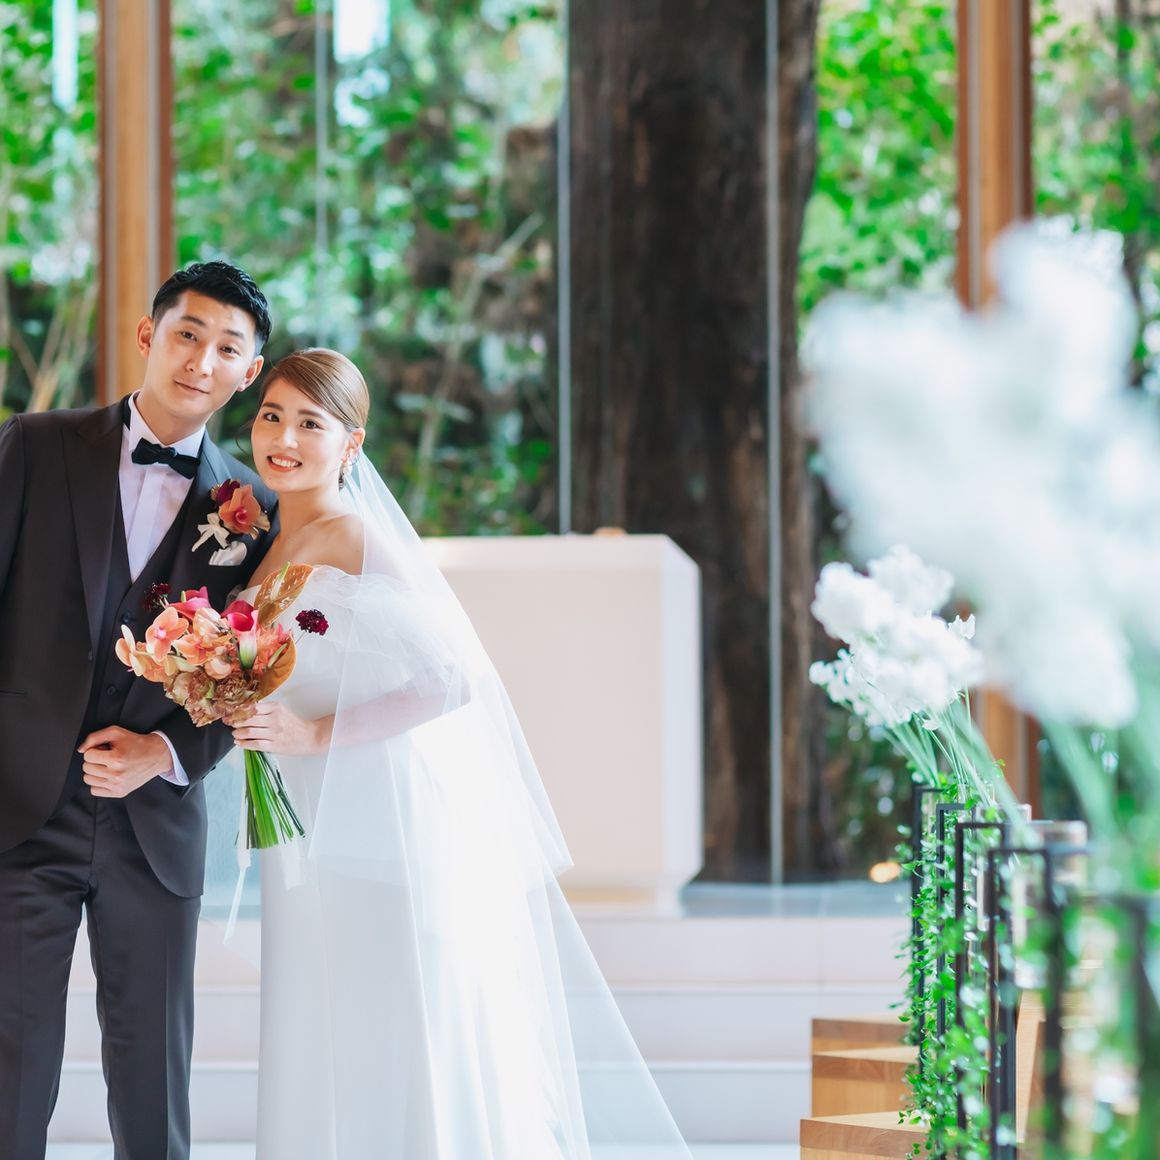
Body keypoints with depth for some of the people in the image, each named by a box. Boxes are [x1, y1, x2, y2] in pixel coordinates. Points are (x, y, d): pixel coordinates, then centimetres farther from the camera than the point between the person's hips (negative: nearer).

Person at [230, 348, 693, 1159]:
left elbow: (455, 680, -17)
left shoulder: (355, 539, -12)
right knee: (325, 1070, 8)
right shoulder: (271, 549, 12)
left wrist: (317, 735, -19)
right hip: (315, 841, 8)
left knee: (406, 1059, -4)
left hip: (393, 825, -8)